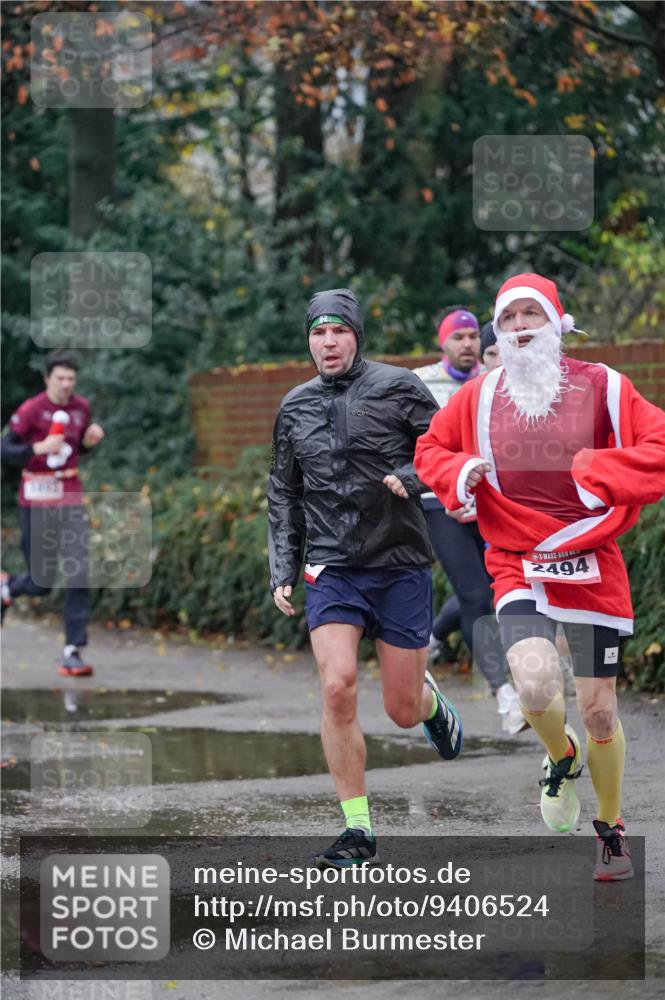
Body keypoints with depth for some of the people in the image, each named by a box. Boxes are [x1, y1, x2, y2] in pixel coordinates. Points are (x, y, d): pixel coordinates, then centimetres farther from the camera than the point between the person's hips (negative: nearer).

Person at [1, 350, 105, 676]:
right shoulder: (30, 410, -11)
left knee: (79, 573, -11)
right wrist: (38, 448, -27)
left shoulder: (81, 407, 4)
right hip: (36, 501, -3)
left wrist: (90, 440, -3)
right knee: (41, 583, 4)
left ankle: (73, 652, -7)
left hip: (71, 499, 3)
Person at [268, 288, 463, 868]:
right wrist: (283, 570, 11)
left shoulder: (398, 388, -2)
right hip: (331, 571, 2)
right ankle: (358, 831, -9)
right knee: (338, 688, -17)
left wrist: (410, 478, -18)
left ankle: (430, 699, 43)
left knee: (403, 710, 2)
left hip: (401, 565, -2)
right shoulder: (295, 408, 9)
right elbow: (284, 496, 19)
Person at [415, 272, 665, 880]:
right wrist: (460, 474, -3)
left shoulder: (604, 388, -2)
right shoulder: (480, 397, 5)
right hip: (519, 569, 1)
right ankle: (562, 758, 12)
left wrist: (601, 470, -18)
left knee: (599, 710, 4)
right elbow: (430, 449, 19)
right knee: (535, 684, -24)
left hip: (593, 567, 0)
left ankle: (612, 829, 29)